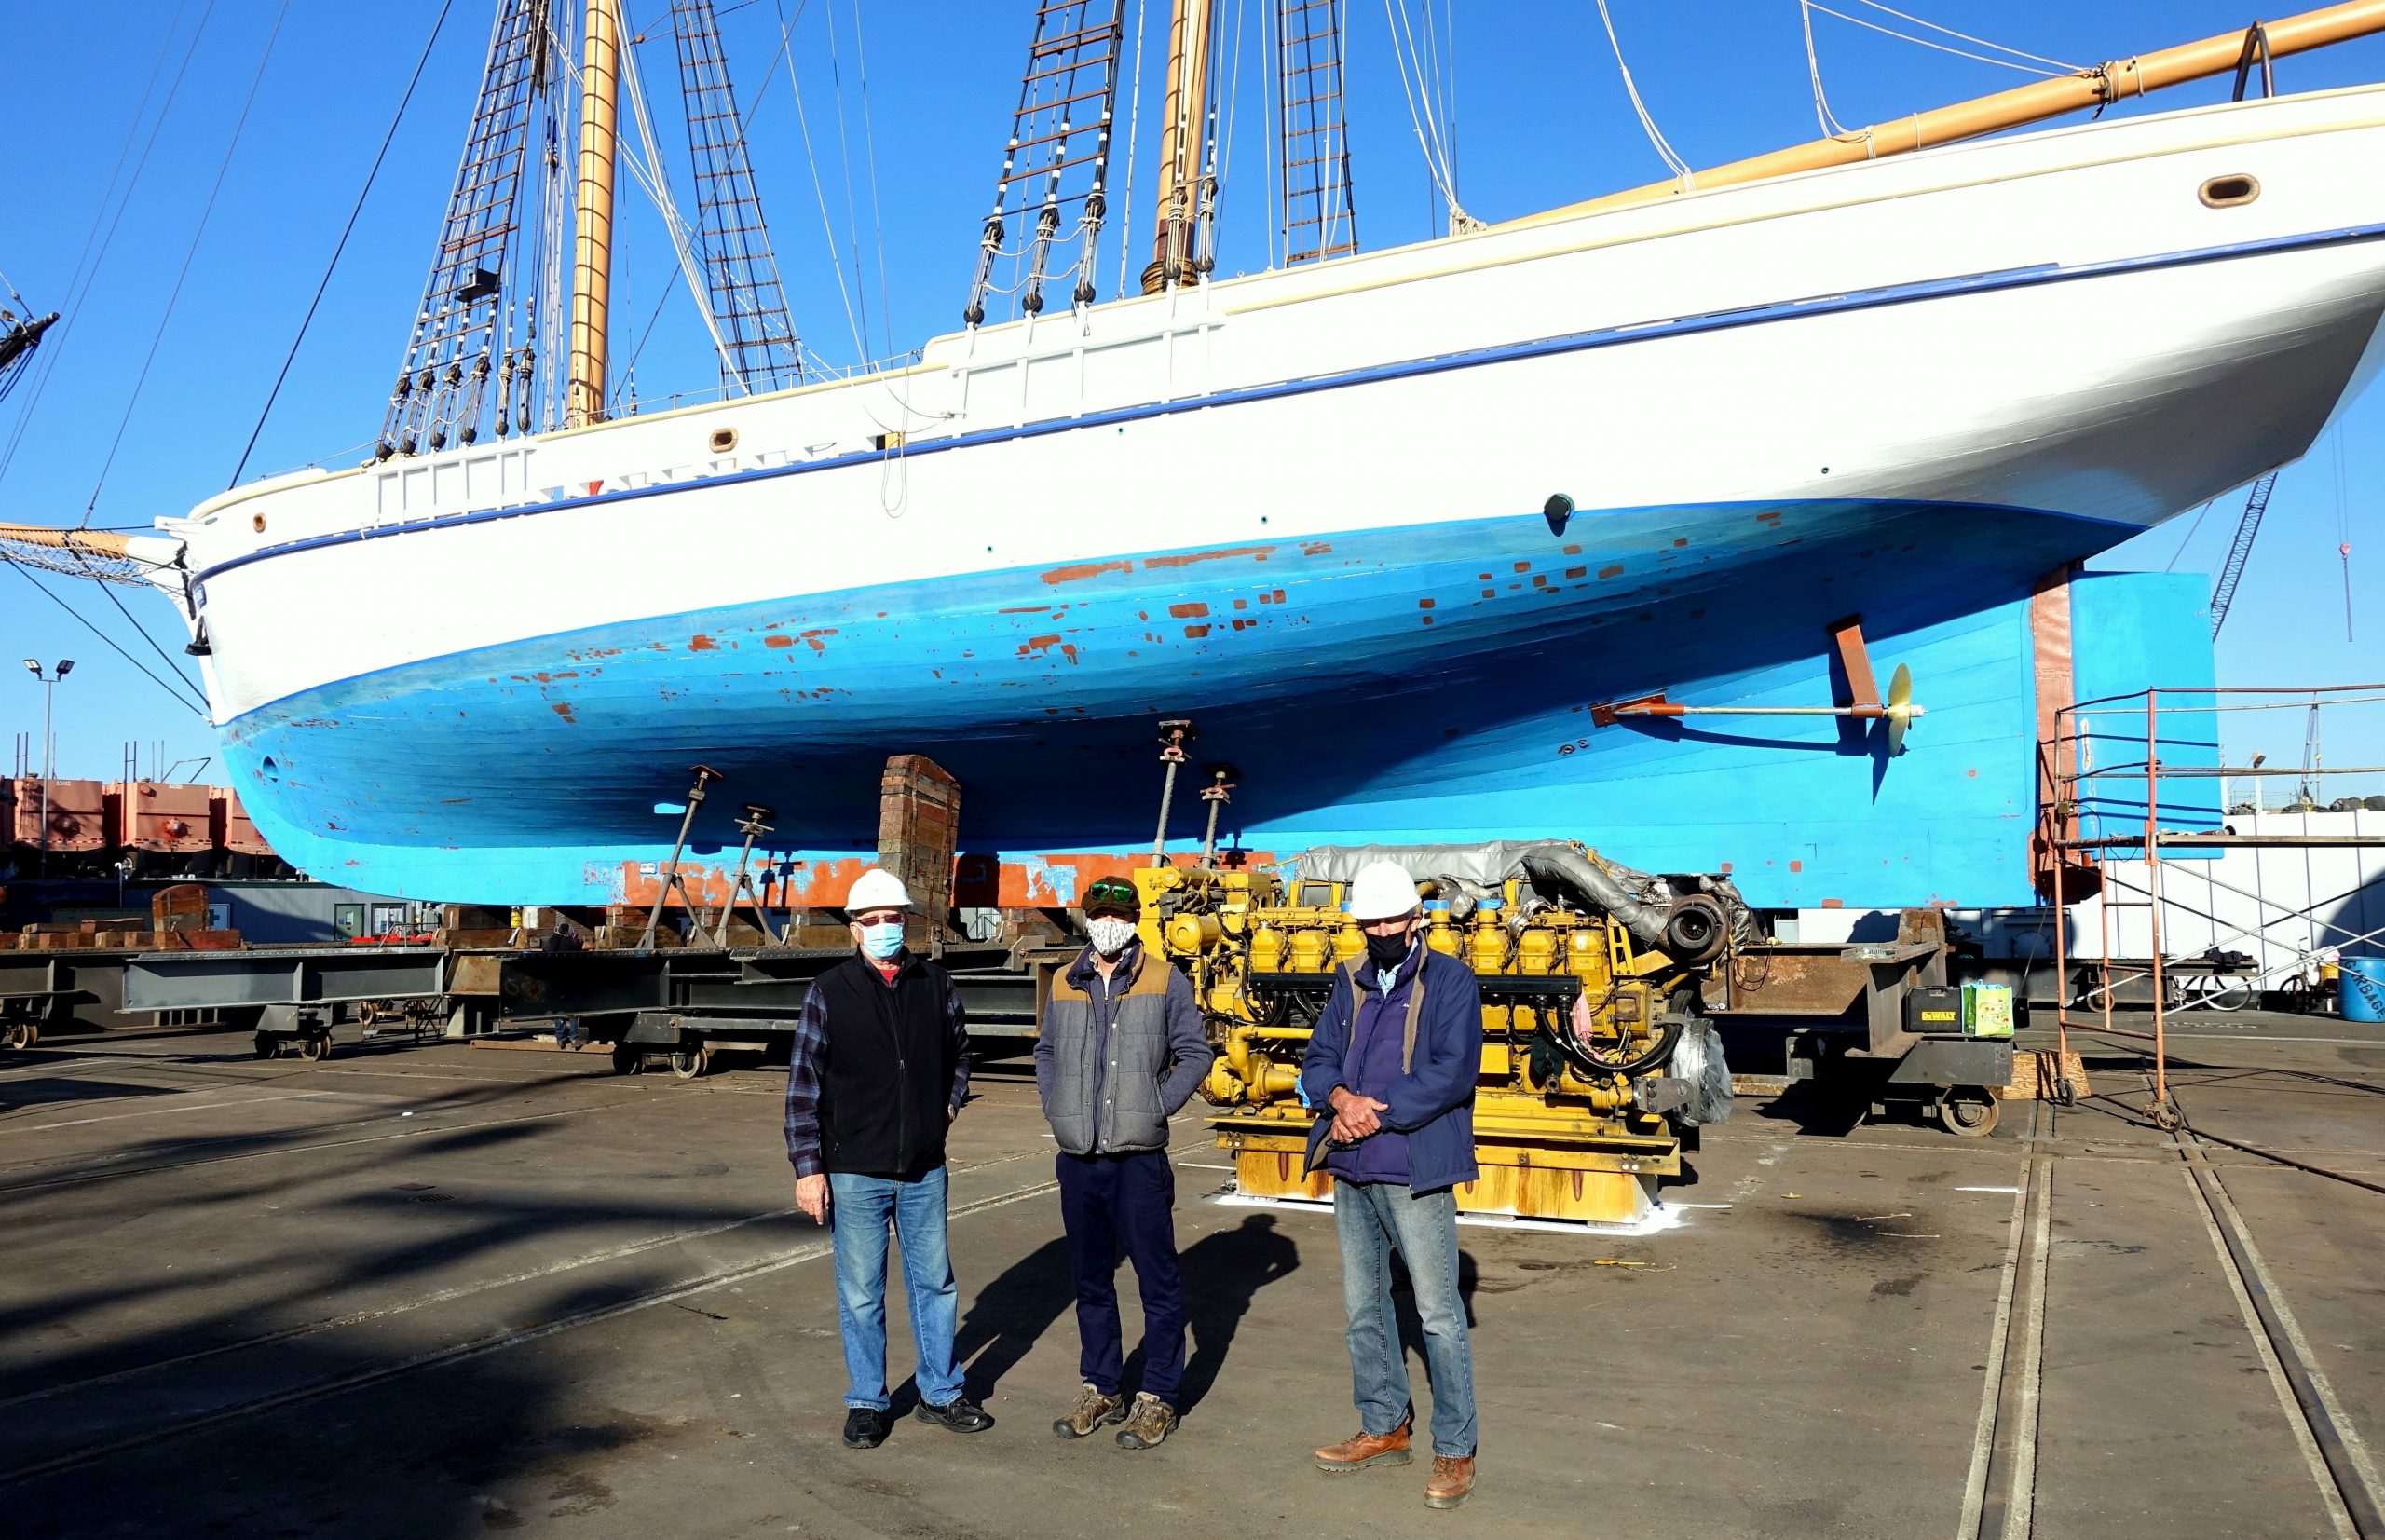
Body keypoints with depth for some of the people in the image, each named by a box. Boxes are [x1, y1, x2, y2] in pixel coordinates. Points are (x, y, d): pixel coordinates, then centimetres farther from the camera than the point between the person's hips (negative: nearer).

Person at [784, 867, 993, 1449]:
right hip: (854, 1175, -3)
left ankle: (940, 1394, 29)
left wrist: (950, 1102, 6)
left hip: (925, 1171, 3)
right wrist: (808, 1169, -10)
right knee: (861, 1295, 7)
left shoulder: (935, 985, 1)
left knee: (935, 1282, 13)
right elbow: (803, 1085, -6)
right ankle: (866, 1403, 24)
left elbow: (959, 1050, 20)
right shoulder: (829, 992, -7)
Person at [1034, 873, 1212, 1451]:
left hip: (1139, 1159, -4)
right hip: (1078, 1159, 4)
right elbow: (1045, 1051, 19)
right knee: (1090, 1279, 14)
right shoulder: (1066, 985, 9)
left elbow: (1194, 1053, 1)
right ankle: (1100, 1389, 28)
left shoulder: (1165, 981, -2)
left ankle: (1157, 1398, 13)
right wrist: (1056, 1110, 7)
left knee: (1157, 1281, 2)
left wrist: (1156, 1109, -8)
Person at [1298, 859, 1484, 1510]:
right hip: (1351, 1170, 6)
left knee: (1438, 1311, -2)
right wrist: (1342, 1099, -14)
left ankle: (1455, 1448, 12)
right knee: (1364, 1307, 15)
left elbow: (1452, 1073, -15)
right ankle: (1384, 1428, 30)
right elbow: (1319, 1059, 8)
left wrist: (1374, 1114, -17)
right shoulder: (1350, 982, 12)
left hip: (1414, 1170, -6)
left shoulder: (1450, 980, -6)